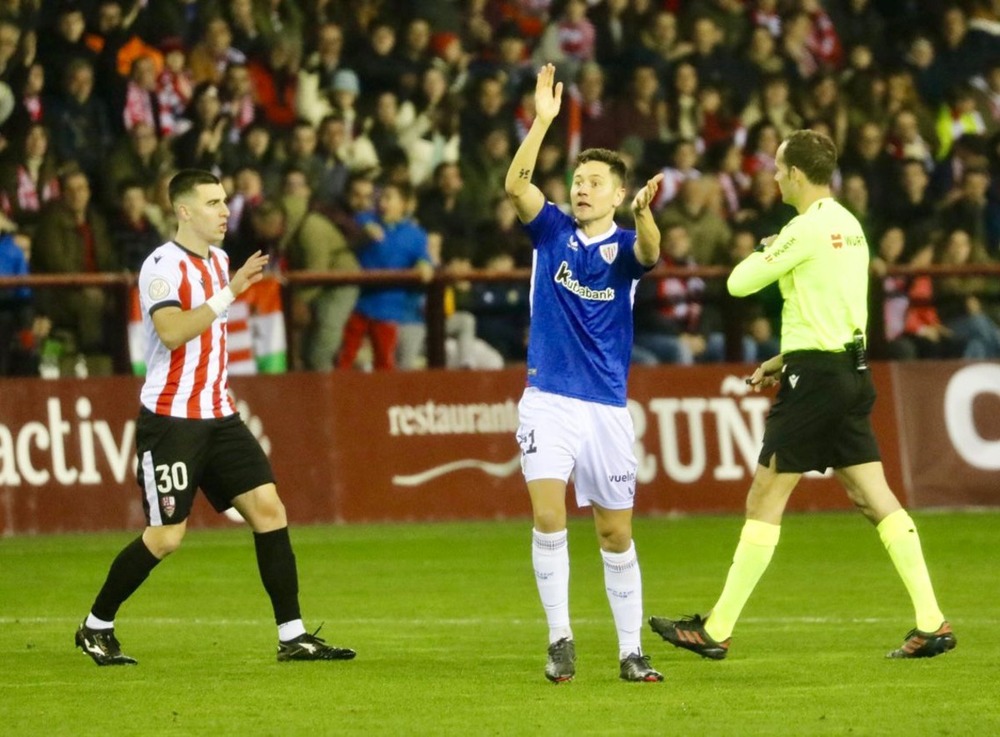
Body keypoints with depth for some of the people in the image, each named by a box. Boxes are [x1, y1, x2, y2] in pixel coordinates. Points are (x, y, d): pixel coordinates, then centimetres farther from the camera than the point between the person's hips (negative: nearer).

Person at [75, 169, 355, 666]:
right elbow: (172, 332, -29)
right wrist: (228, 293, -29)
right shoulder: (163, 266, -14)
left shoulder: (219, 260, 13)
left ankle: (292, 637, -1)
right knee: (165, 537, -5)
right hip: (170, 418, -8)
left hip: (218, 415, 8)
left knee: (268, 509, -3)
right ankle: (96, 628, 13)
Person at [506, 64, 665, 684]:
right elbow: (516, 184, -13)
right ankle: (560, 640, -7)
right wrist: (544, 119, -23)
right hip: (548, 400, 0)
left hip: (607, 406, 0)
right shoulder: (553, 232, 4)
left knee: (616, 533, 6)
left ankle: (631, 650, 15)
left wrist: (644, 213, -48)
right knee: (548, 517, -15)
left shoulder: (623, 245, -2)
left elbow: (649, 251, -26)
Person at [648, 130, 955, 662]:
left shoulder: (808, 229, -14)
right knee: (873, 496, 5)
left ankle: (716, 631, 2)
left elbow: (739, 283, -8)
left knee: (764, 499, -3)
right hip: (852, 370, 8)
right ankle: (932, 623, -3)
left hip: (815, 377, -8)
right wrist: (787, 360, 23)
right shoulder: (848, 226, 13)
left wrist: (763, 253, 12)